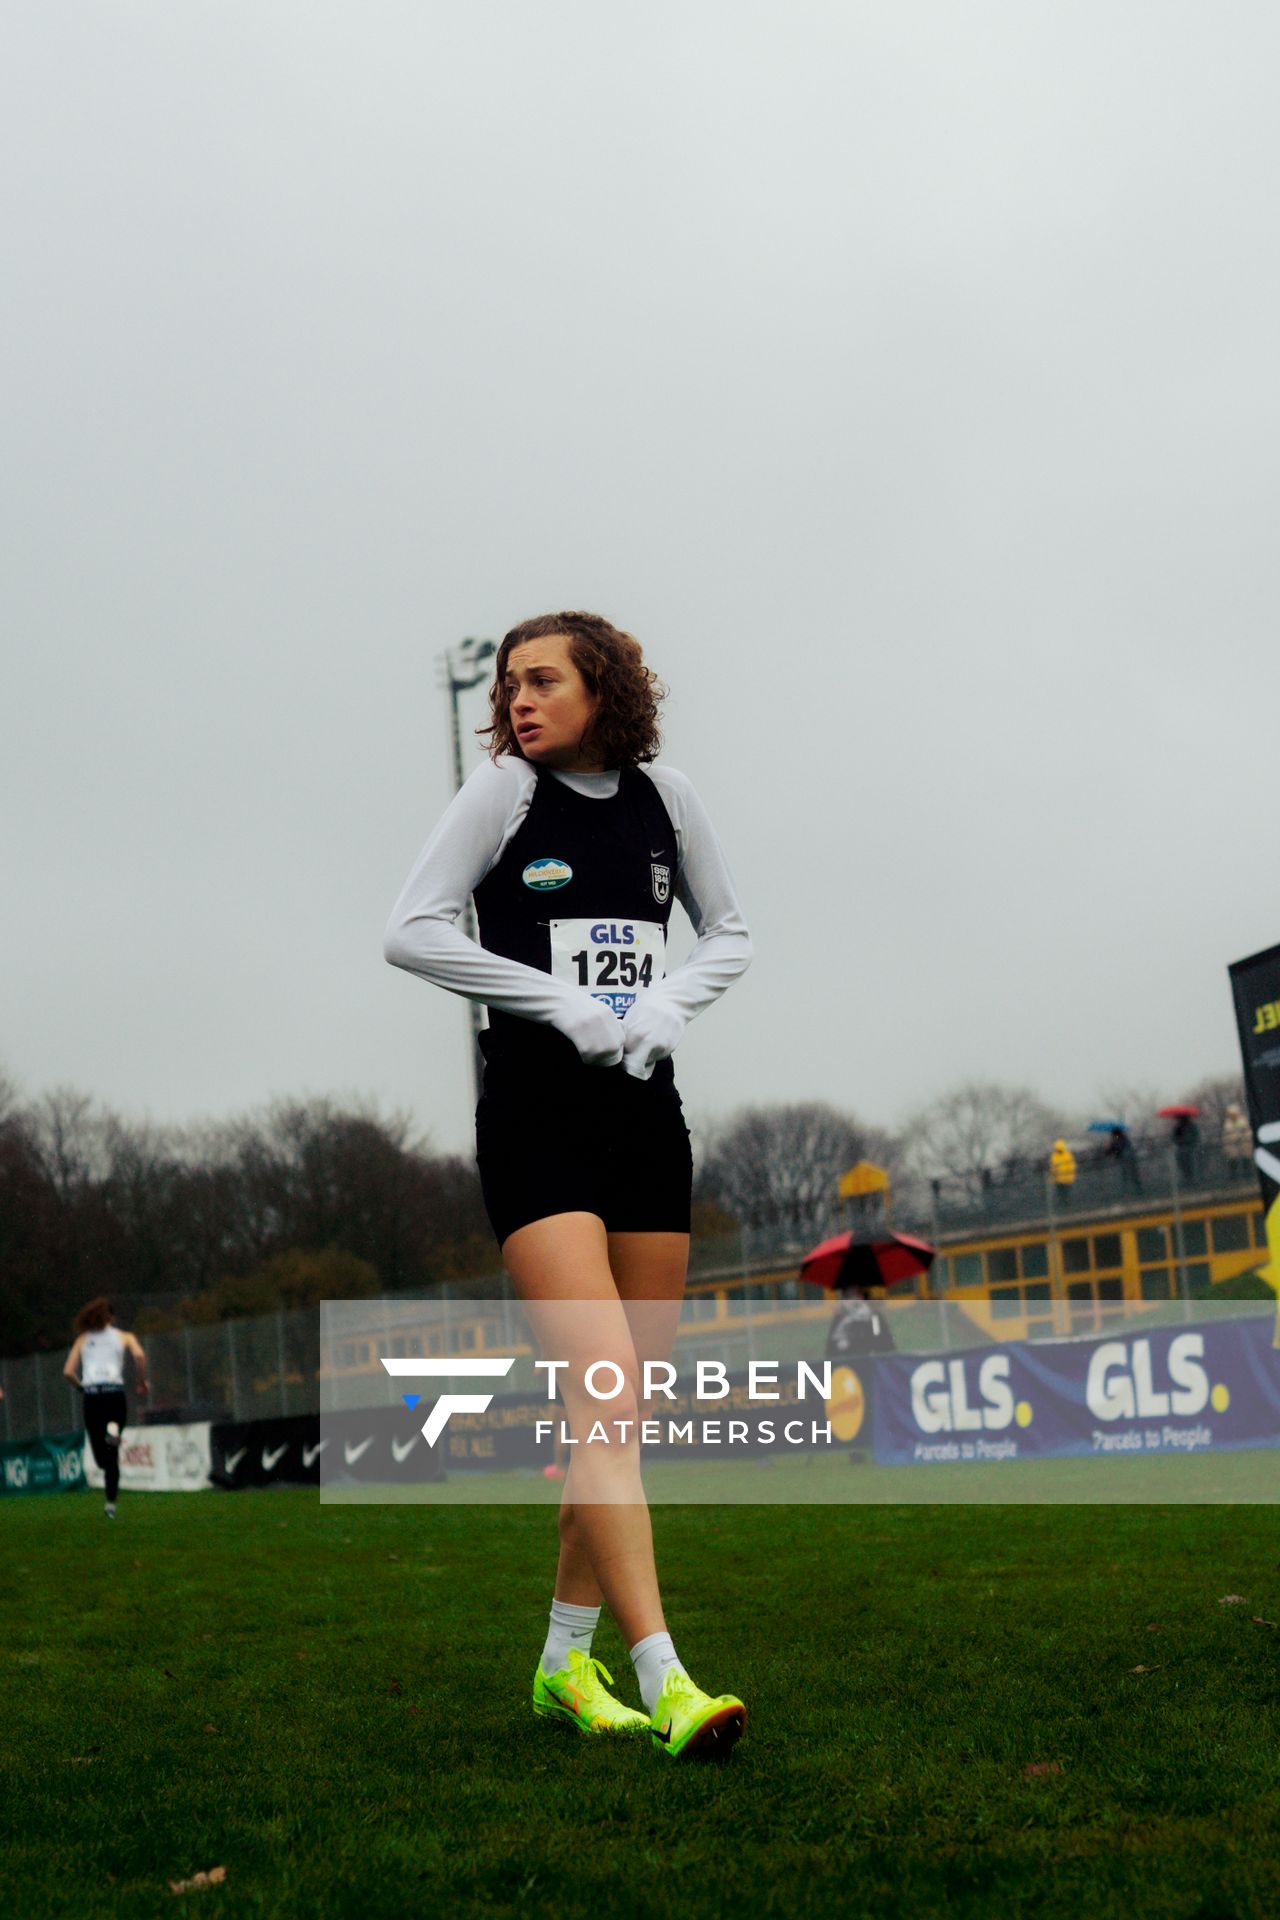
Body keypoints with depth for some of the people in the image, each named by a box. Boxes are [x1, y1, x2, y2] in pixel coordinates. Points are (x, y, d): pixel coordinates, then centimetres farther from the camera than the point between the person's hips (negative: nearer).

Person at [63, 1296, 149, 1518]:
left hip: (91, 1397, 1)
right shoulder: (124, 1336, 13)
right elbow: (139, 1355, -8)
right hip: (115, 1395, -1)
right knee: (112, 1455, 9)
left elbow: (68, 1371, 8)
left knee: (103, 1456, 7)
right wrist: (142, 1381, 5)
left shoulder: (83, 1338, 19)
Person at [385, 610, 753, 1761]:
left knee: (630, 1411, 8)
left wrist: (667, 1004, -2)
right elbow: (411, 932, -7)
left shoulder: (664, 797, 9)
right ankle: (663, 1681, -18)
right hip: (537, 1117, -5)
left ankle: (567, 1660, 21)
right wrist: (564, 1004, -12)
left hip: (647, 1115, 5)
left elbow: (729, 932, 19)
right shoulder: (504, 792, -2)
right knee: (603, 1399, -17)